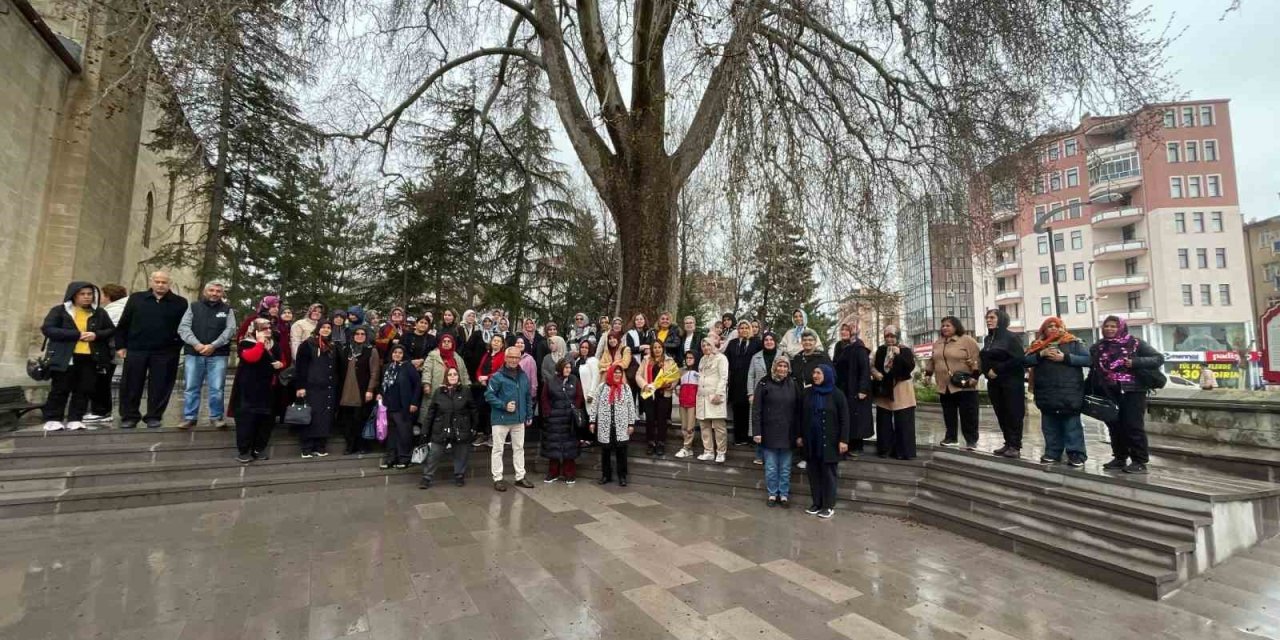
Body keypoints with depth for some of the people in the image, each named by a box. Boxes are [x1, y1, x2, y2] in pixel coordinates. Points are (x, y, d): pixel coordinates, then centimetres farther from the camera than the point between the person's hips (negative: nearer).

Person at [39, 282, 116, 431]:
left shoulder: (100, 312, 10)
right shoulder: (59, 310, 1)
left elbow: (112, 330, 11)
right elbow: (47, 329, -8)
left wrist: (96, 335, -10)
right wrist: (77, 334, -17)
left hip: (91, 358, 2)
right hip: (64, 357, -2)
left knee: (84, 390, 4)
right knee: (60, 390, 3)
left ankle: (75, 419, 11)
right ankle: (53, 419, 13)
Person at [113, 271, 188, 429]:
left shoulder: (180, 302, 3)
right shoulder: (136, 298, 7)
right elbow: (123, 324, 9)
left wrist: (178, 345, -4)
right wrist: (120, 345, 5)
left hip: (165, 352, -1)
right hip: (136, 350, 2)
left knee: (159, 386, 3)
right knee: (131, 385, 6)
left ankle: (154, 417, 14)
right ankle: (129, 416, 18)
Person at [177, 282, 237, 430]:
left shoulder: (227, 309, 8)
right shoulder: (193, 307, 10)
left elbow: (230, 330, -2)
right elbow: (183, 327, 1)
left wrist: (213, 346, -14)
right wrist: (196, 344, -14)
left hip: (218, 355, -1)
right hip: (193, 354, 1)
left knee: (217, 388, -1)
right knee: (191, 388, 7)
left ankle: (216, 417, 8)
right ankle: (189, 417, 16)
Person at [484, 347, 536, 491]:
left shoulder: (524, 376, 6)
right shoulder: (497, 376, -12)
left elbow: (528, 397, 13)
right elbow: (488, 395, -14)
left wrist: (529, 415, 12)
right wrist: (504, 405, -21)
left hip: (519, 419, 6)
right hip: (501, 419, -5)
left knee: (519, 448, 14)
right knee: (498, 449, 5)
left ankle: (520, 477, 25)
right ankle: (498, 478, 17)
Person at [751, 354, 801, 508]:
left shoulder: (793, 384, 3)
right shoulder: (764, 383, -6)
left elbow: (797, 410, 4)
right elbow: (756, 409, -7)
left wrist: (798, 433, 1)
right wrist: (756, 432, -12)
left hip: (787, 433, 2)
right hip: (769, 432, -2)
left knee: (785, 468, 12)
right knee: (771, 467, 8)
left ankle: (784, 495, 26)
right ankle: (772, 494, 24)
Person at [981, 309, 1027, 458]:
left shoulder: (1010, 337, -8)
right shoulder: (987, 339, 13)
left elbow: (1018, 359, -17)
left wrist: (997, 369, -17)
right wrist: (986, 371, 1)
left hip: (1011, 382, -7)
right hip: (994, 382, 7)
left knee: (1013, 414, -2)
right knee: (1001, 414, 9)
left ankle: (1015, 446, 4)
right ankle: (1008, 444, 17)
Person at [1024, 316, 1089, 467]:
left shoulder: (1073, 343, 4)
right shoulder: (1038, 345, 10)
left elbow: (1088, 359, -5)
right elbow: (1025, 361, 3)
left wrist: (1065, 357, -14)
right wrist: (1041, 354, -12)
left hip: (1069, 393, -3)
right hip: (1047, 394, 3)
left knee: (1072, 425, 3)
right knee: (1050, 426, 10)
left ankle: (1076, 454, 10)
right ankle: (1052, 453, 18)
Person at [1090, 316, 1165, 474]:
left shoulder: (1135, 343, 0)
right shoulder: (1097, 348, 11)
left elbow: (1159, 358, -3)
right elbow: (1092, 370, 15)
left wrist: (1136, 362, -17)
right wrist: (1090, 392, 6)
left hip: (1132, 391, -4)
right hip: (1109, 393, 4)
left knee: (1133, 426, -3)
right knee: (1114, 427, 9)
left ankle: (1139, 462, 5)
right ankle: (1119, 458, 18)